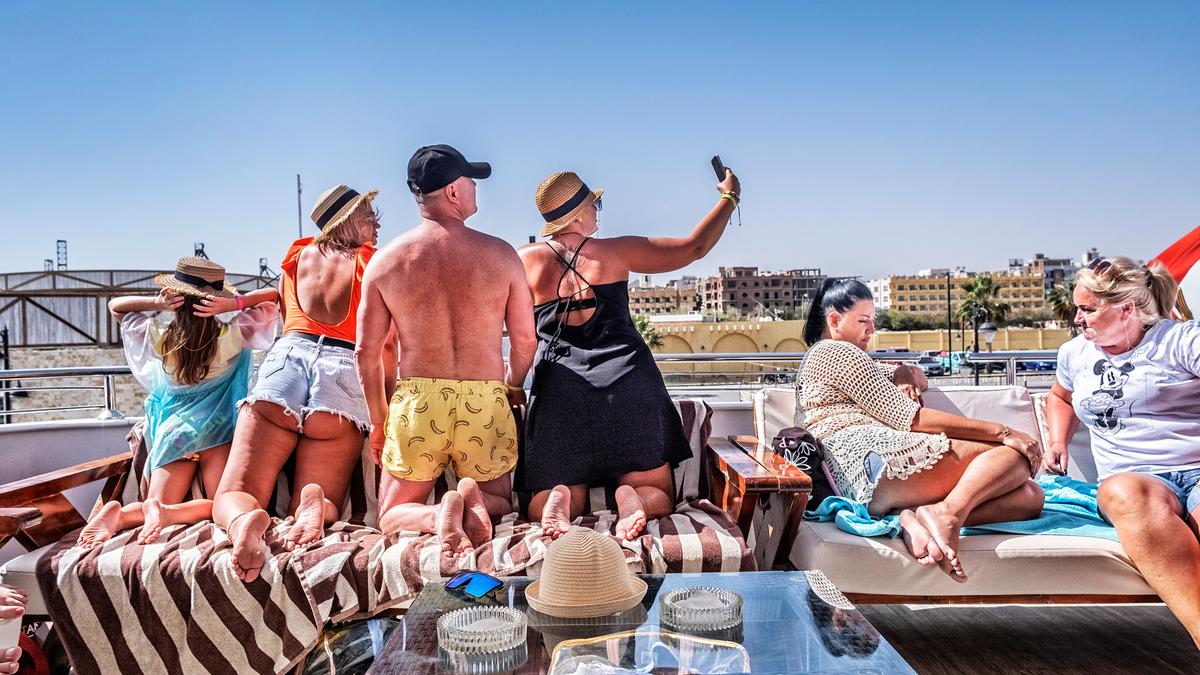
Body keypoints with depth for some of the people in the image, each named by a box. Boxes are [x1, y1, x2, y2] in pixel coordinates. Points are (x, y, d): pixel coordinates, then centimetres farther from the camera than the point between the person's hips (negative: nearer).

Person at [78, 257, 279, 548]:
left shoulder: (156, 336, -2)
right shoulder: (232, 336, -10)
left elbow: (115, 305, 17)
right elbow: (273, 295, -1)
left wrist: (155, 303, -2)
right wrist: (233, 304, -14)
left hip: (171, 431, 3)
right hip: (216, 430, -3)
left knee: (160, 506, 4)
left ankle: (120, 514, -26)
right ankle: (165, 512, -30)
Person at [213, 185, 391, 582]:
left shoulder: (298, 255, 22)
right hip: (345, 371, -2)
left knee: (232, 496, 5)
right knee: (321, 501, 10)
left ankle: (244, 521, -32)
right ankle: (314, 507, -27)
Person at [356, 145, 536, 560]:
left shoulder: (385, 260, -1)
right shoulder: (501, 254, -3)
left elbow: (366, 351, 2)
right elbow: (525, 341, 3)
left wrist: (379, 421, 15)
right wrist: (511, 388, 23)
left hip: (416, 402, 0)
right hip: (485, 403, 0)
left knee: (393, 516, 17)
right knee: (499, 502, 22)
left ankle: (437, 515, -17)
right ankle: (474, 500, -14)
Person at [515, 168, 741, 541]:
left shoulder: (525, 258, 6)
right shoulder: (615, 250, 5)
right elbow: (694, 247, 12)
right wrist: (729, 197, 26)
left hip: (560, 393, 1)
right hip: (628, 384, 0)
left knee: (541, 503, 11)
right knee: (658, 493, 11)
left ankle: (561, 498, -23)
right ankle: (633, 498, -23)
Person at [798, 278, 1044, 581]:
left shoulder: (817, 359, 35)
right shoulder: (836, 352, 3)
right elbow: (910, 418, -6)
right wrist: (1000, 431, -6)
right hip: (874, 459, -9)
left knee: (1030, 496, -1)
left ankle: (916, 519, -22)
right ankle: (949, 511, -31)